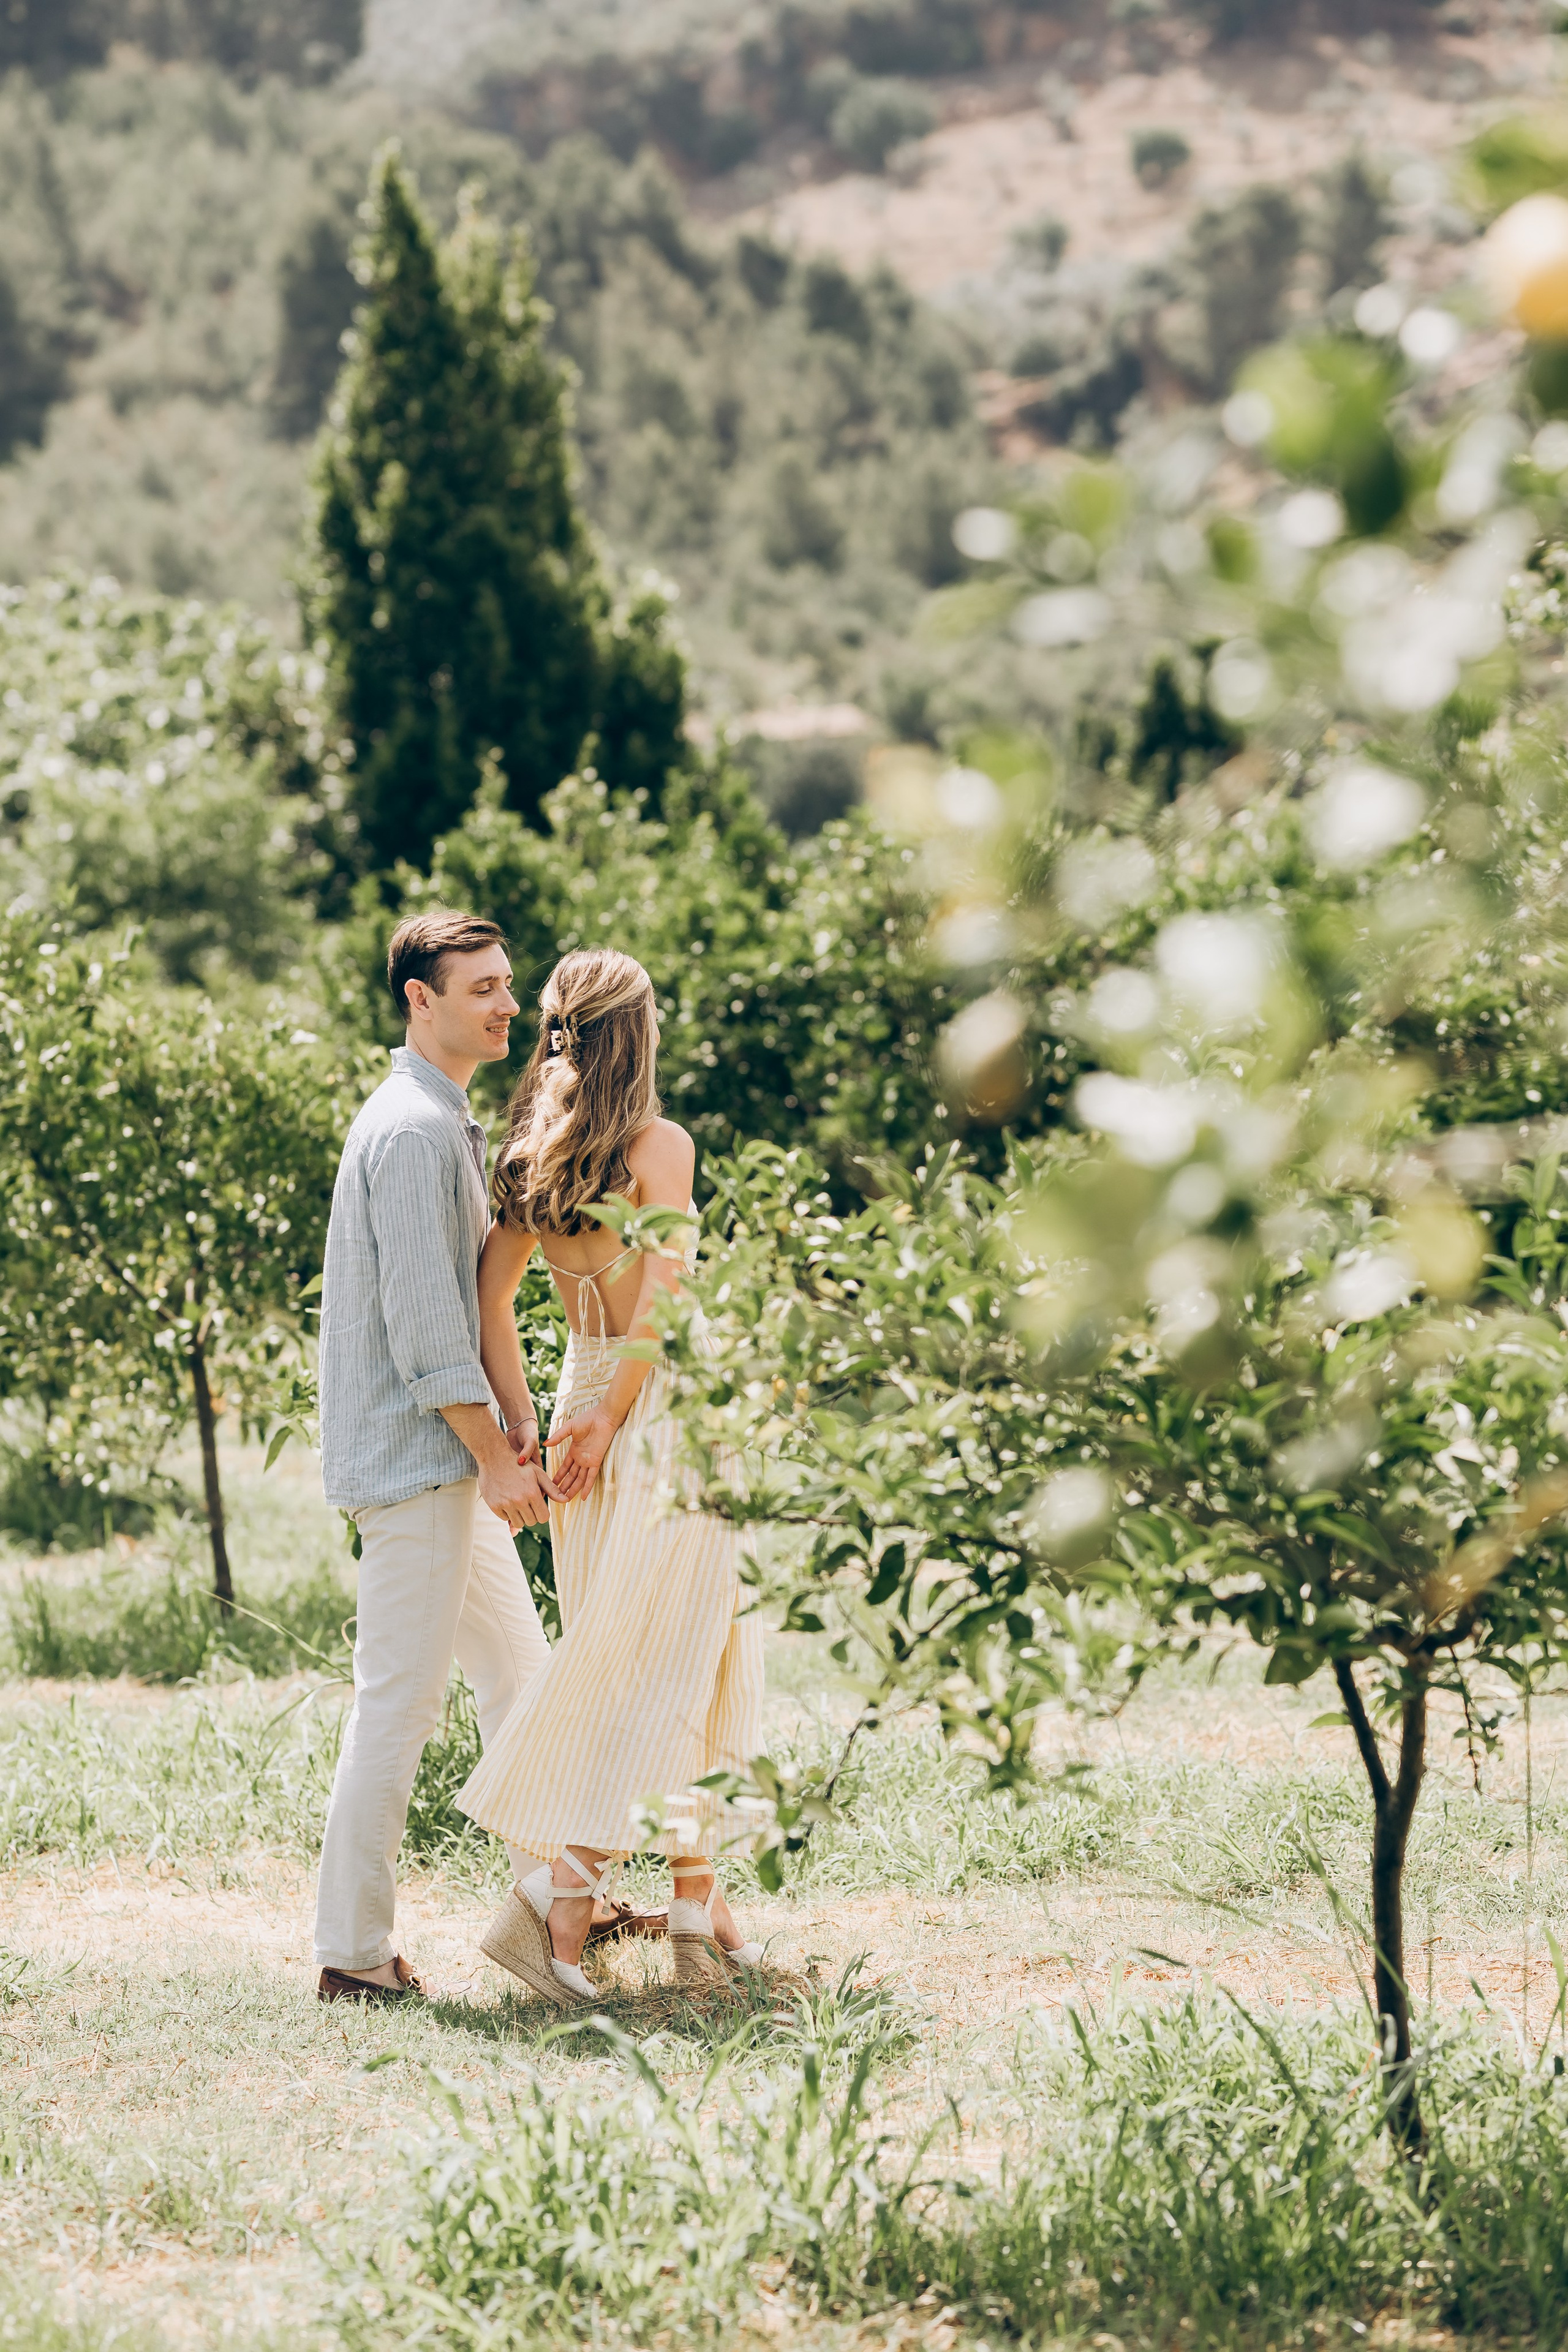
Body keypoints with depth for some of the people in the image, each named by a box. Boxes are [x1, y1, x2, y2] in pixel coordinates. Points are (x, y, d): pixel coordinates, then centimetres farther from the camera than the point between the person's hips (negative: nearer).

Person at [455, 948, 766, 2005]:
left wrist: (523, 1424, 3)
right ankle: (558, 1900, -11)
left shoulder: (530, 1156, 7)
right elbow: (661, 1302, -19)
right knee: (668, 1672, -3)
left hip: (585, 1408, 7)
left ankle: (703, 1911, 18)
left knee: (665, 1672, 13)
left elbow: (492, 1299, 5)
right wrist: (609, 1419, -12)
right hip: (659, 1415, -7)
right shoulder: (659, 1145, -12)